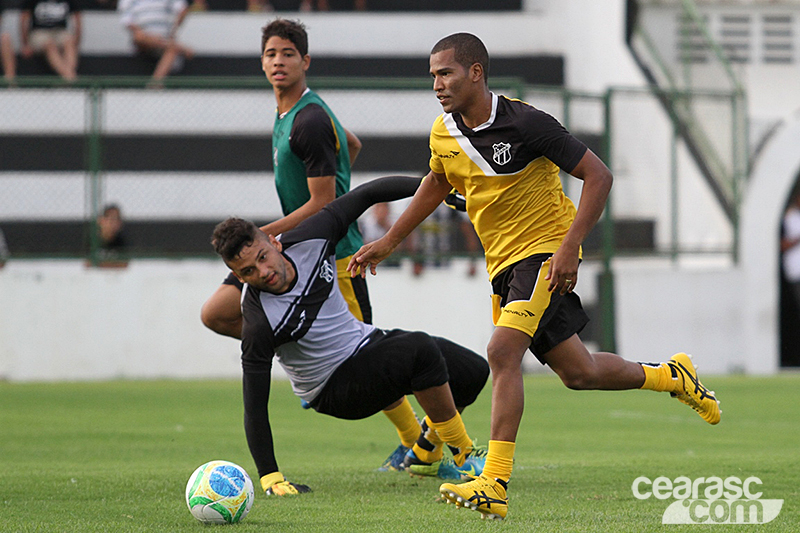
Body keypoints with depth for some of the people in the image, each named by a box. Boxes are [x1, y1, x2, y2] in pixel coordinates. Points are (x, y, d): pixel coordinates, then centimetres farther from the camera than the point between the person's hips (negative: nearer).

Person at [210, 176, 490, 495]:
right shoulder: (258, 323, -30)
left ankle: (425, 453, 34)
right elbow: (254, 406, -26)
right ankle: (465, 457, -11)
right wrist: (270, 478, -30)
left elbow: (366, 195, -4)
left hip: (365, 340, 7)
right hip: (334, 390, -7)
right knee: (421, 350, -30)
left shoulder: (309, 240, -17)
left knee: (474, 373, 5)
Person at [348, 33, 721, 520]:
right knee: (578, 373, 12)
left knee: (502, 352, -25)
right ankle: (671, 377, 38)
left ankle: (494, 486, -28)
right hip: (504, 263, 7)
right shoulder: (444, 133, 2)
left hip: (546, 252, -7)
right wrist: (389, 241, 21)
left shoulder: (524, 123, -19)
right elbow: (437, 184, 24)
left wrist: (570, 247, -23)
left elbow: (598, 175, -15)